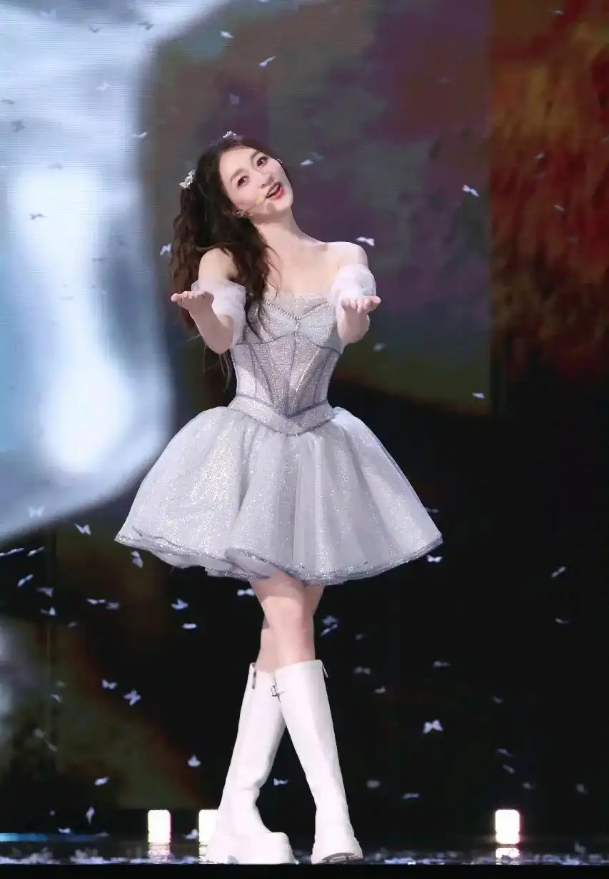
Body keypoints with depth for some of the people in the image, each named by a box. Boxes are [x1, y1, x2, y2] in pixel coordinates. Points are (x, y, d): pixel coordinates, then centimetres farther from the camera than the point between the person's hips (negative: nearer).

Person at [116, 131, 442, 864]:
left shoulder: (342, 258, 3)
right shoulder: (226, 260, -3)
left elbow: (352, 329, -19)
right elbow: (222, 337, -24)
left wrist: (356, 317, -44)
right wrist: (200, 311, -48)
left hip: (318, 455, 4)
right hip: (250, 452, -4)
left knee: (283, 630, 2)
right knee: (289, 621, -13)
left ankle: (237, 810, 6)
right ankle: (333, 817, -21)